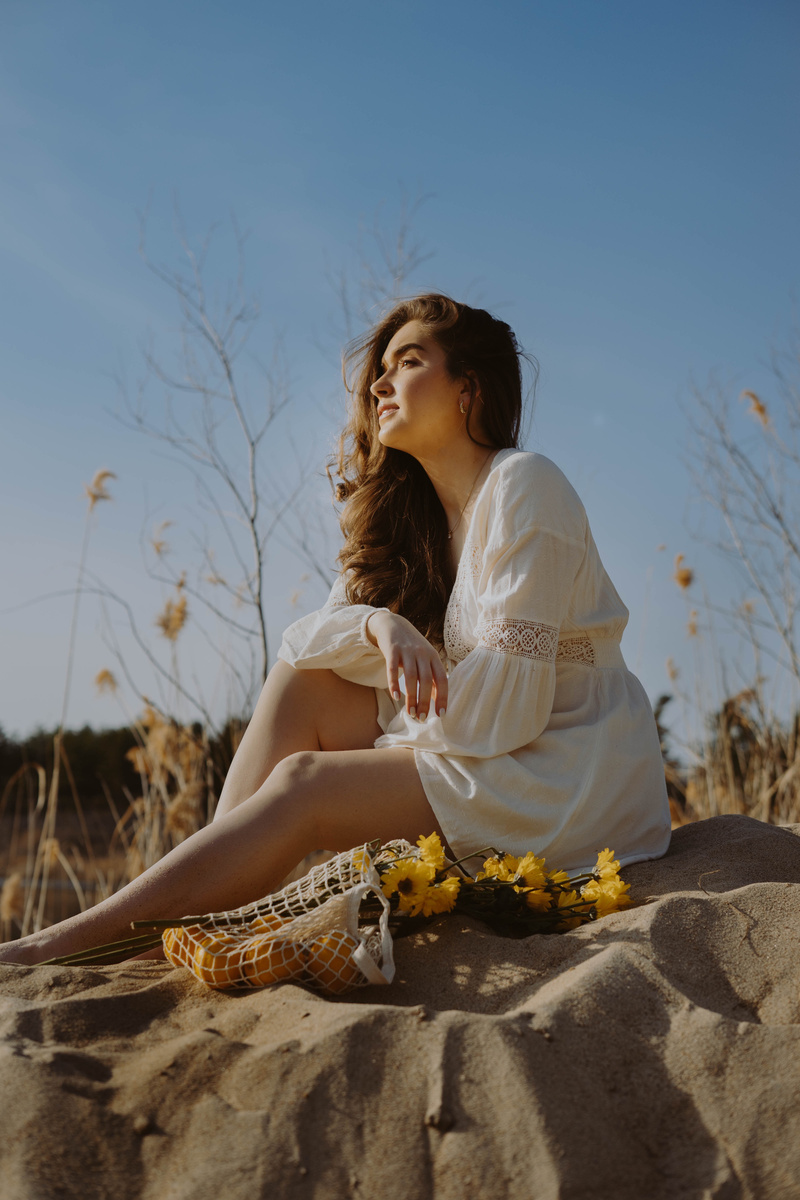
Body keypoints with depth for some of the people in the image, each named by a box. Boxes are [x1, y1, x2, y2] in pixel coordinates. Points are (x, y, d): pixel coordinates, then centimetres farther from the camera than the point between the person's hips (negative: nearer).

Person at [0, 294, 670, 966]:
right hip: (478, 753, 7)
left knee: (305, 783, -20)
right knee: (303, 679, -6)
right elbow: (310, 637, 0)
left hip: (572, 777, -7)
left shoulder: (524, 485, -14)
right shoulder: (407, 513, 11)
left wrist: (370, 744, -11)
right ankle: (195, 912, -13)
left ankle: (77, 939, -17)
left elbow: (509, 704, -21)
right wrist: (379, 625, -23)